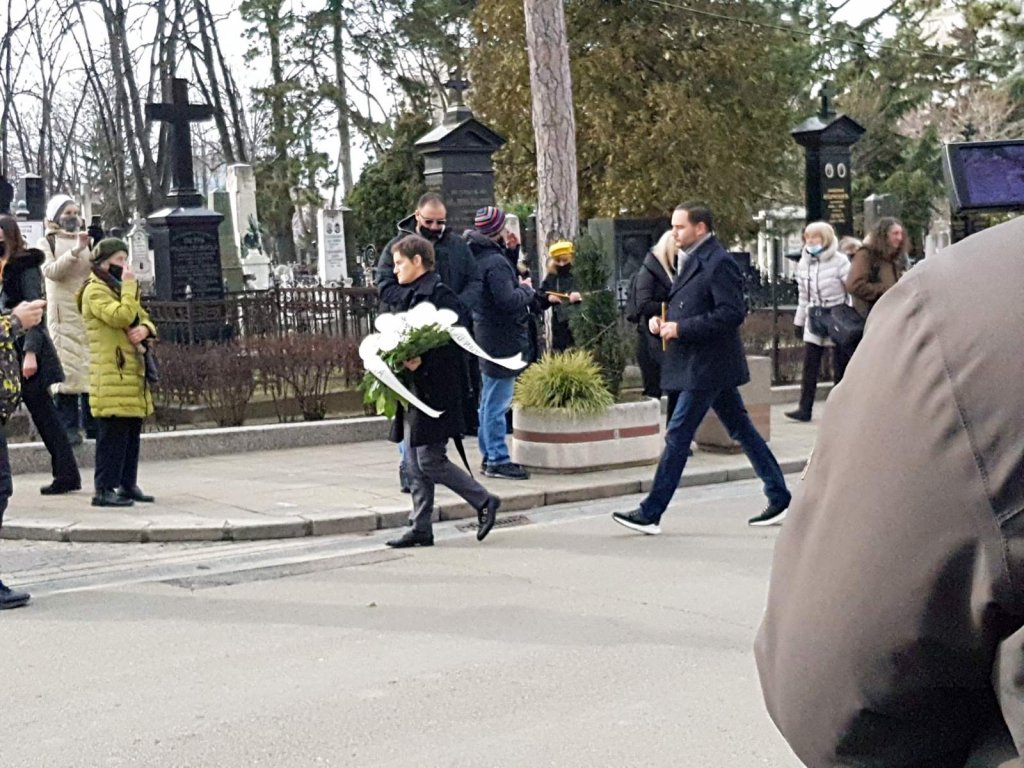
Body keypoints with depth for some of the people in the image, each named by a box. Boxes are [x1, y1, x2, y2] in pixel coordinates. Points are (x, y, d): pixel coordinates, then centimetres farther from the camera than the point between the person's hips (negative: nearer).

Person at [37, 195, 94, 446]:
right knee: (67, 369, -10)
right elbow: (50, 270, -10)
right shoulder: (47, 242, 8)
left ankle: (92, 424, 5)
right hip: (63, 315, -4)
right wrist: (75, 251, -21)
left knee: (93, 367, 0)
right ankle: (68, 427, -9)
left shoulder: (85, 240, 21)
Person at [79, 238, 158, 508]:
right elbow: (122, 316, -22)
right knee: (113, 432, -11)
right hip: (112, 374, -9)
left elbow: (142, 318, 21)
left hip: (132, 371, 9)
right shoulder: (95, 291, -8)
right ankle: (105, 489, -9)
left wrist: (145, 328, -2)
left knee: (132, 431, 10)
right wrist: (129, 286, -15)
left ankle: (128, 484, 17)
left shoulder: (118, 289, 23)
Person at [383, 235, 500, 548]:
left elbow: (452, 342, -18)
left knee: (430, 461, -8)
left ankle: (485, 502, 6)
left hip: (435, 390, -9)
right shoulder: (411, 295, 16)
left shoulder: (440, 294, -12)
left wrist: (422, 360, -28)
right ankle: (420, 528, 14)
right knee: (414, 464, 9)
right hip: (414, 391, 9)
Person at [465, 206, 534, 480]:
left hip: (488, 337, 10)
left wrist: (513, 250, 8)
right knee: (497, 403, -6)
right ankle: (498, 460, -1)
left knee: (489, 402, 17)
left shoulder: (479, 256, 11)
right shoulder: (495, 262, -20)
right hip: (502, 339, -10)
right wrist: (526, 288, -9)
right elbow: (508, 301, -26)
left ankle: (490, 456, 26)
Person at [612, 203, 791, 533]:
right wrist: (661, 320, 4)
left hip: (707, 367, -10)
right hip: (709, 365, 10)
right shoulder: (691, 261, 16)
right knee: (742, 430, 12)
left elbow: (732, 313, -23)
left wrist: (681, 328, -21)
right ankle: (779, 497, 19)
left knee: (677, 436, -7)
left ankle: (650, 513, -3)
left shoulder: (719, 264, -15)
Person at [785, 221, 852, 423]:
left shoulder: (840, 261, -8)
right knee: (809, 364, -2)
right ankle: (805, 408, -2)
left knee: (841, 365, 3)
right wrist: (799, 320, 16)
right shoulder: (804, 263, 8)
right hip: (814, 319, 5)